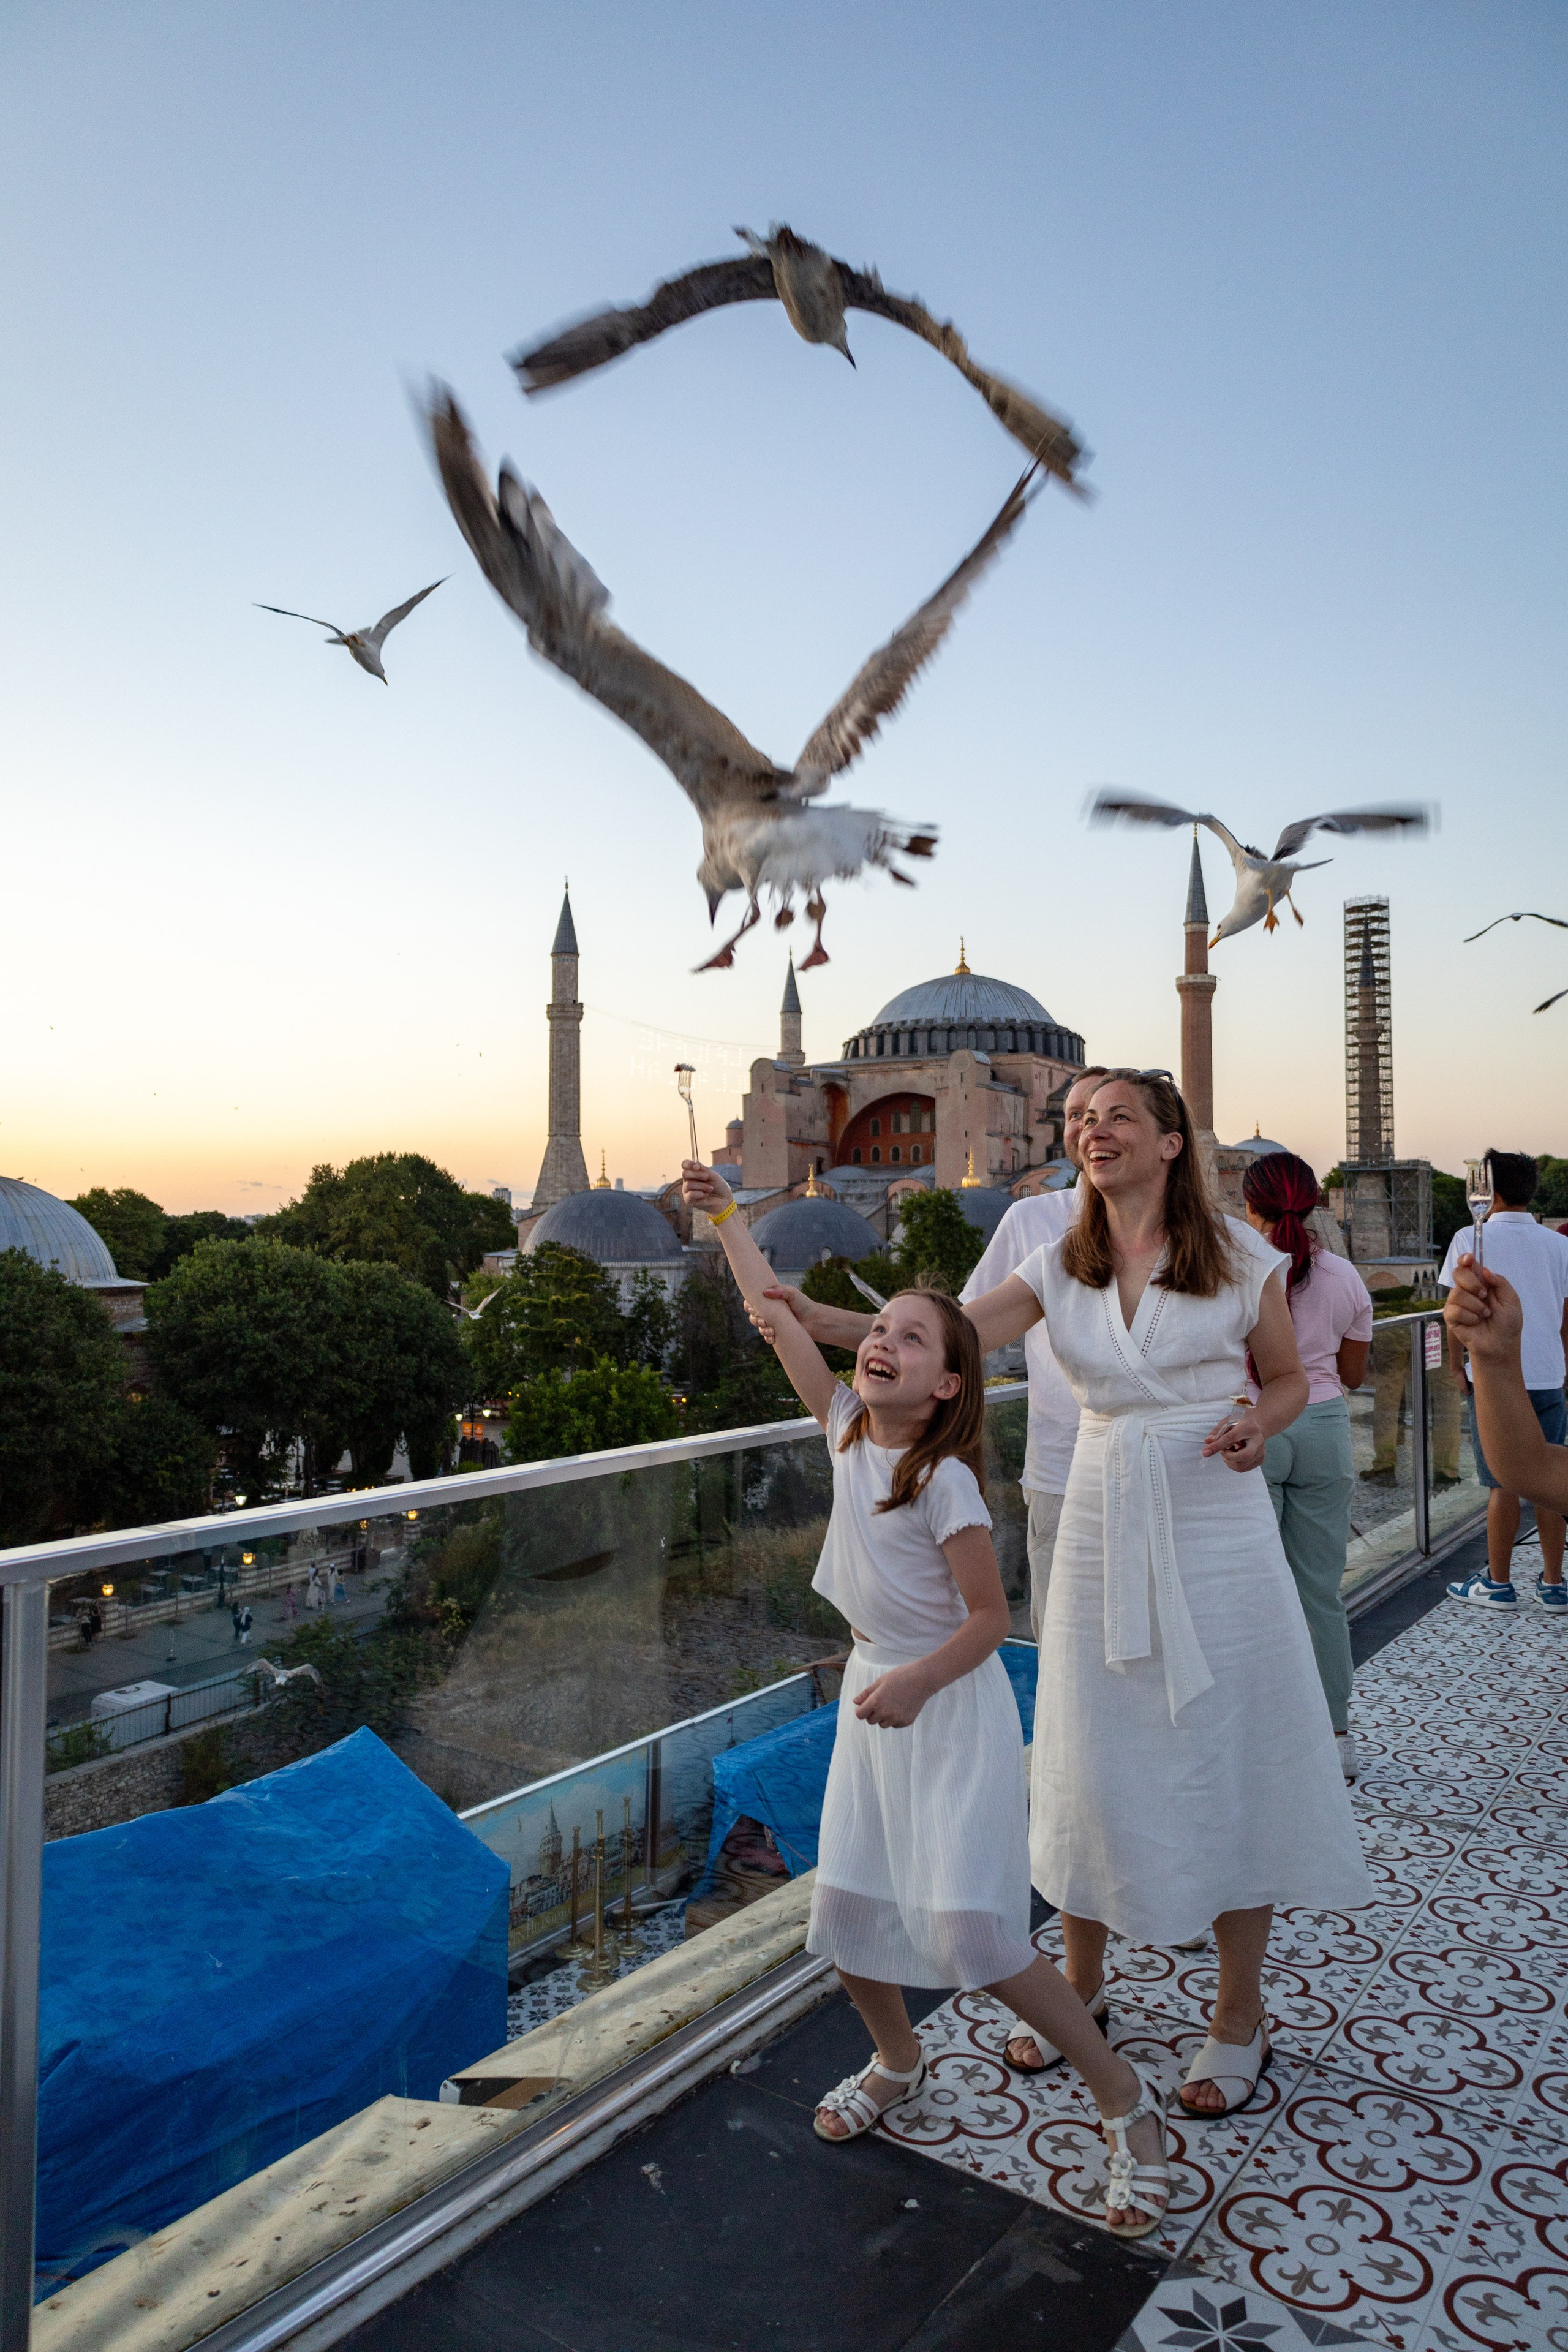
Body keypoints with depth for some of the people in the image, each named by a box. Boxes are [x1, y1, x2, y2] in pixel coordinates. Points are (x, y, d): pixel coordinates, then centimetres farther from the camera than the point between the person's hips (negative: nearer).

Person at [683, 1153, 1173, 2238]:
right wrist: (726, 1214, 6)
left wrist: (918, 1679, -31)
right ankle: (899, 2062, 39)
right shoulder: (848, 1428, -2)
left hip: (951, 1707, -6)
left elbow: (990, 1616, -17)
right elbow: (780, 1317, 2)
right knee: (844, 1912, 10)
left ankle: (1127, 2102, 9)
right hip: (873, 1694, 7)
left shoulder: (945, 1479, -19)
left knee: (970, 1932, -10)